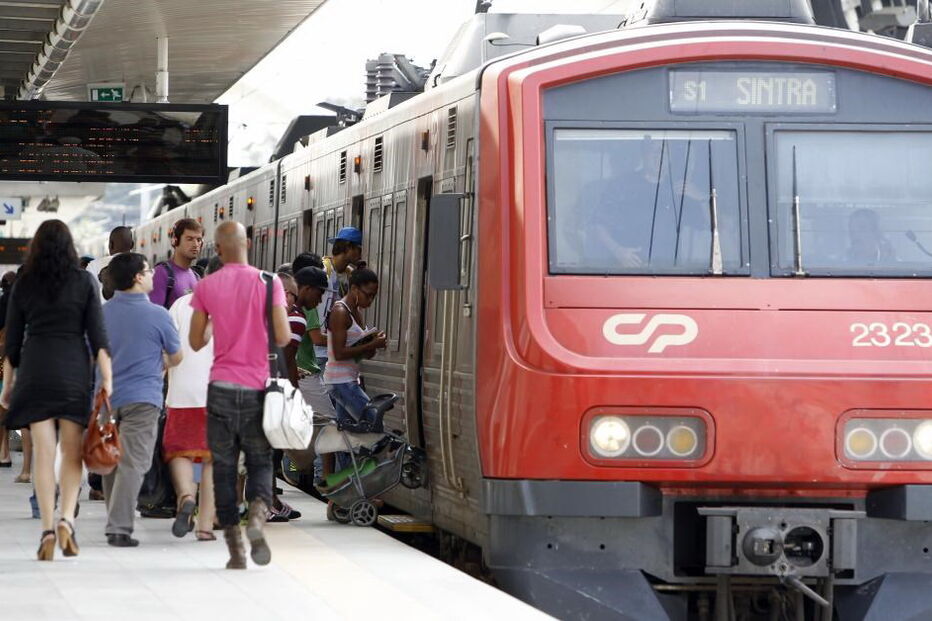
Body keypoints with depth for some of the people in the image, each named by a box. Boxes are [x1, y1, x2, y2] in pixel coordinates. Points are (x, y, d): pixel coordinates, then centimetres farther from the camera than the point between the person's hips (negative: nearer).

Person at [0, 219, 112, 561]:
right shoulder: (83, 281, 3)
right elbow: (97, 334, -2)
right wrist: (107, 377, -1)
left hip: (34, 369, 1)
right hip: (74, 369, -1)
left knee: (44, 453, 0)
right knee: (72, 453, 5)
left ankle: (47, 529, -6)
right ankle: (67, 518, -13)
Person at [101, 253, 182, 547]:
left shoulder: (101, 313, 3)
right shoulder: (157, 315, -8)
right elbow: (176, 357, 5)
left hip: (107, 397, 5)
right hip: (141, 398, -5)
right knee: (132, 463, -7)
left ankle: (116, 522, 24)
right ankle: (119, 528, -15)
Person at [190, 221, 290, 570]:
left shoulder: (206, 287, 1)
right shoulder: (268, 283, -3)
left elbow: (195, 342, 4)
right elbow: (283, 338, -6)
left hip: (221, 387, 1)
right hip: (257, 388, 0)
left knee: (224, 467, 7)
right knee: (260, 462, 11)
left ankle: (235, 548, 4)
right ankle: (257, 516, -18)